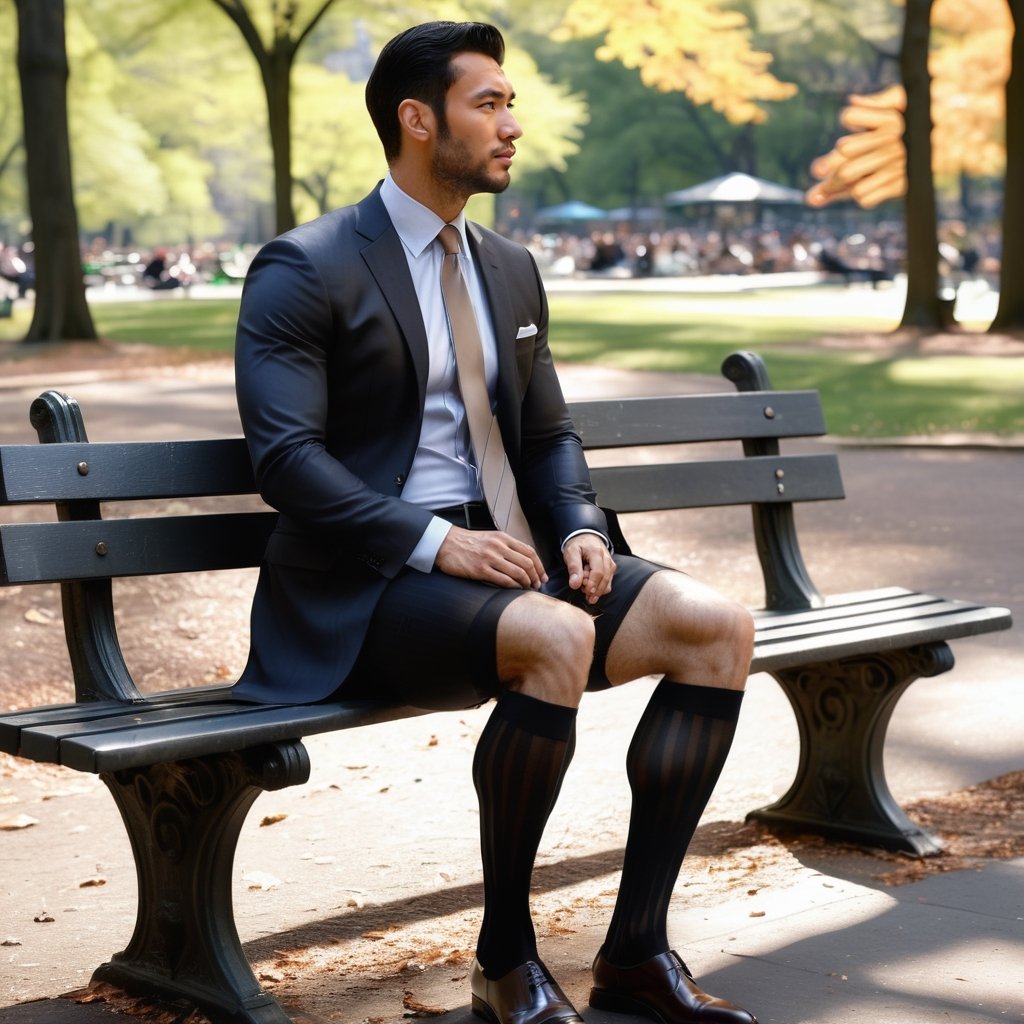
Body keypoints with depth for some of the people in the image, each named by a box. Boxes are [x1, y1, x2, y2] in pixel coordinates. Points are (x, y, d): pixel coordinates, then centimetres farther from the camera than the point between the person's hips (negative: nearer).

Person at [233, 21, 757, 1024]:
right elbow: (286, 457, -15)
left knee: (718, 626, -13)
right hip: (366, 584, -7)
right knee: (556, 638, -36)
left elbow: (548, 434, 21)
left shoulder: (510, 270, 17)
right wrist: (434, 540, -24)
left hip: (497, 553, 7)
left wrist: (580, 529, -1)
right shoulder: (302, 270, -6)